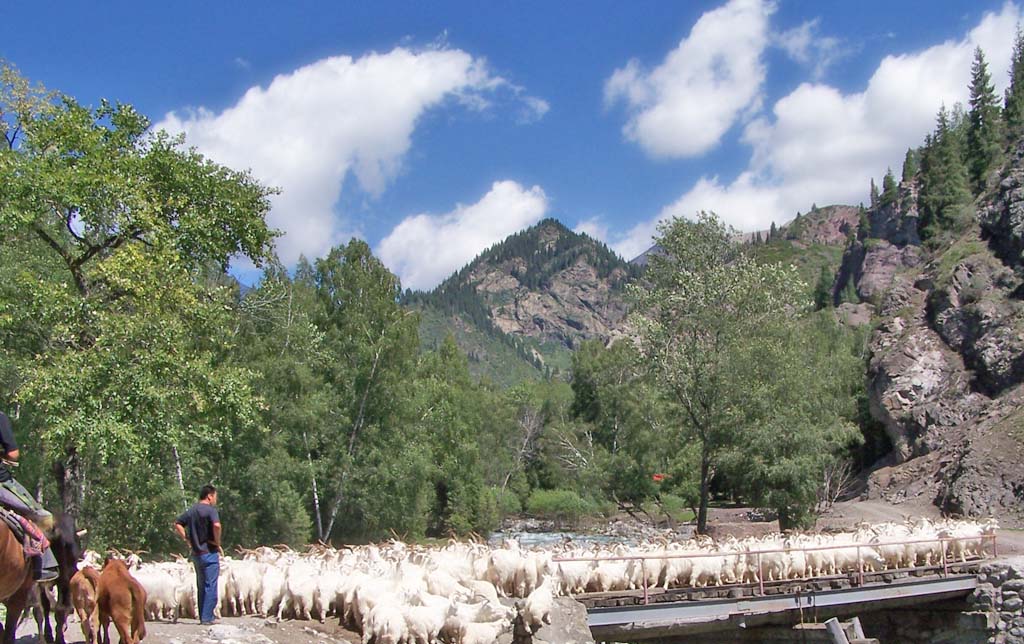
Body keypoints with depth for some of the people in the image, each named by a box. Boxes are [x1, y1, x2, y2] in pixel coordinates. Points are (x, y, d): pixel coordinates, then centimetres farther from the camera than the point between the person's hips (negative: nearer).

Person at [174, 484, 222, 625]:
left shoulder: (191, 511, 12)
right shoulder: (210, 510, -12)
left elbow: (177, 524, 14)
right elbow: (216, 525, -28)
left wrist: (187, 539, 11)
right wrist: (217, 542, -14)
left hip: (196, 554, 7)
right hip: (209, 552, -7)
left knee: (201, 587, 15)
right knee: (210, 586, -3)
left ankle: (203, 616, 19)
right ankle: (206, 618, -5)